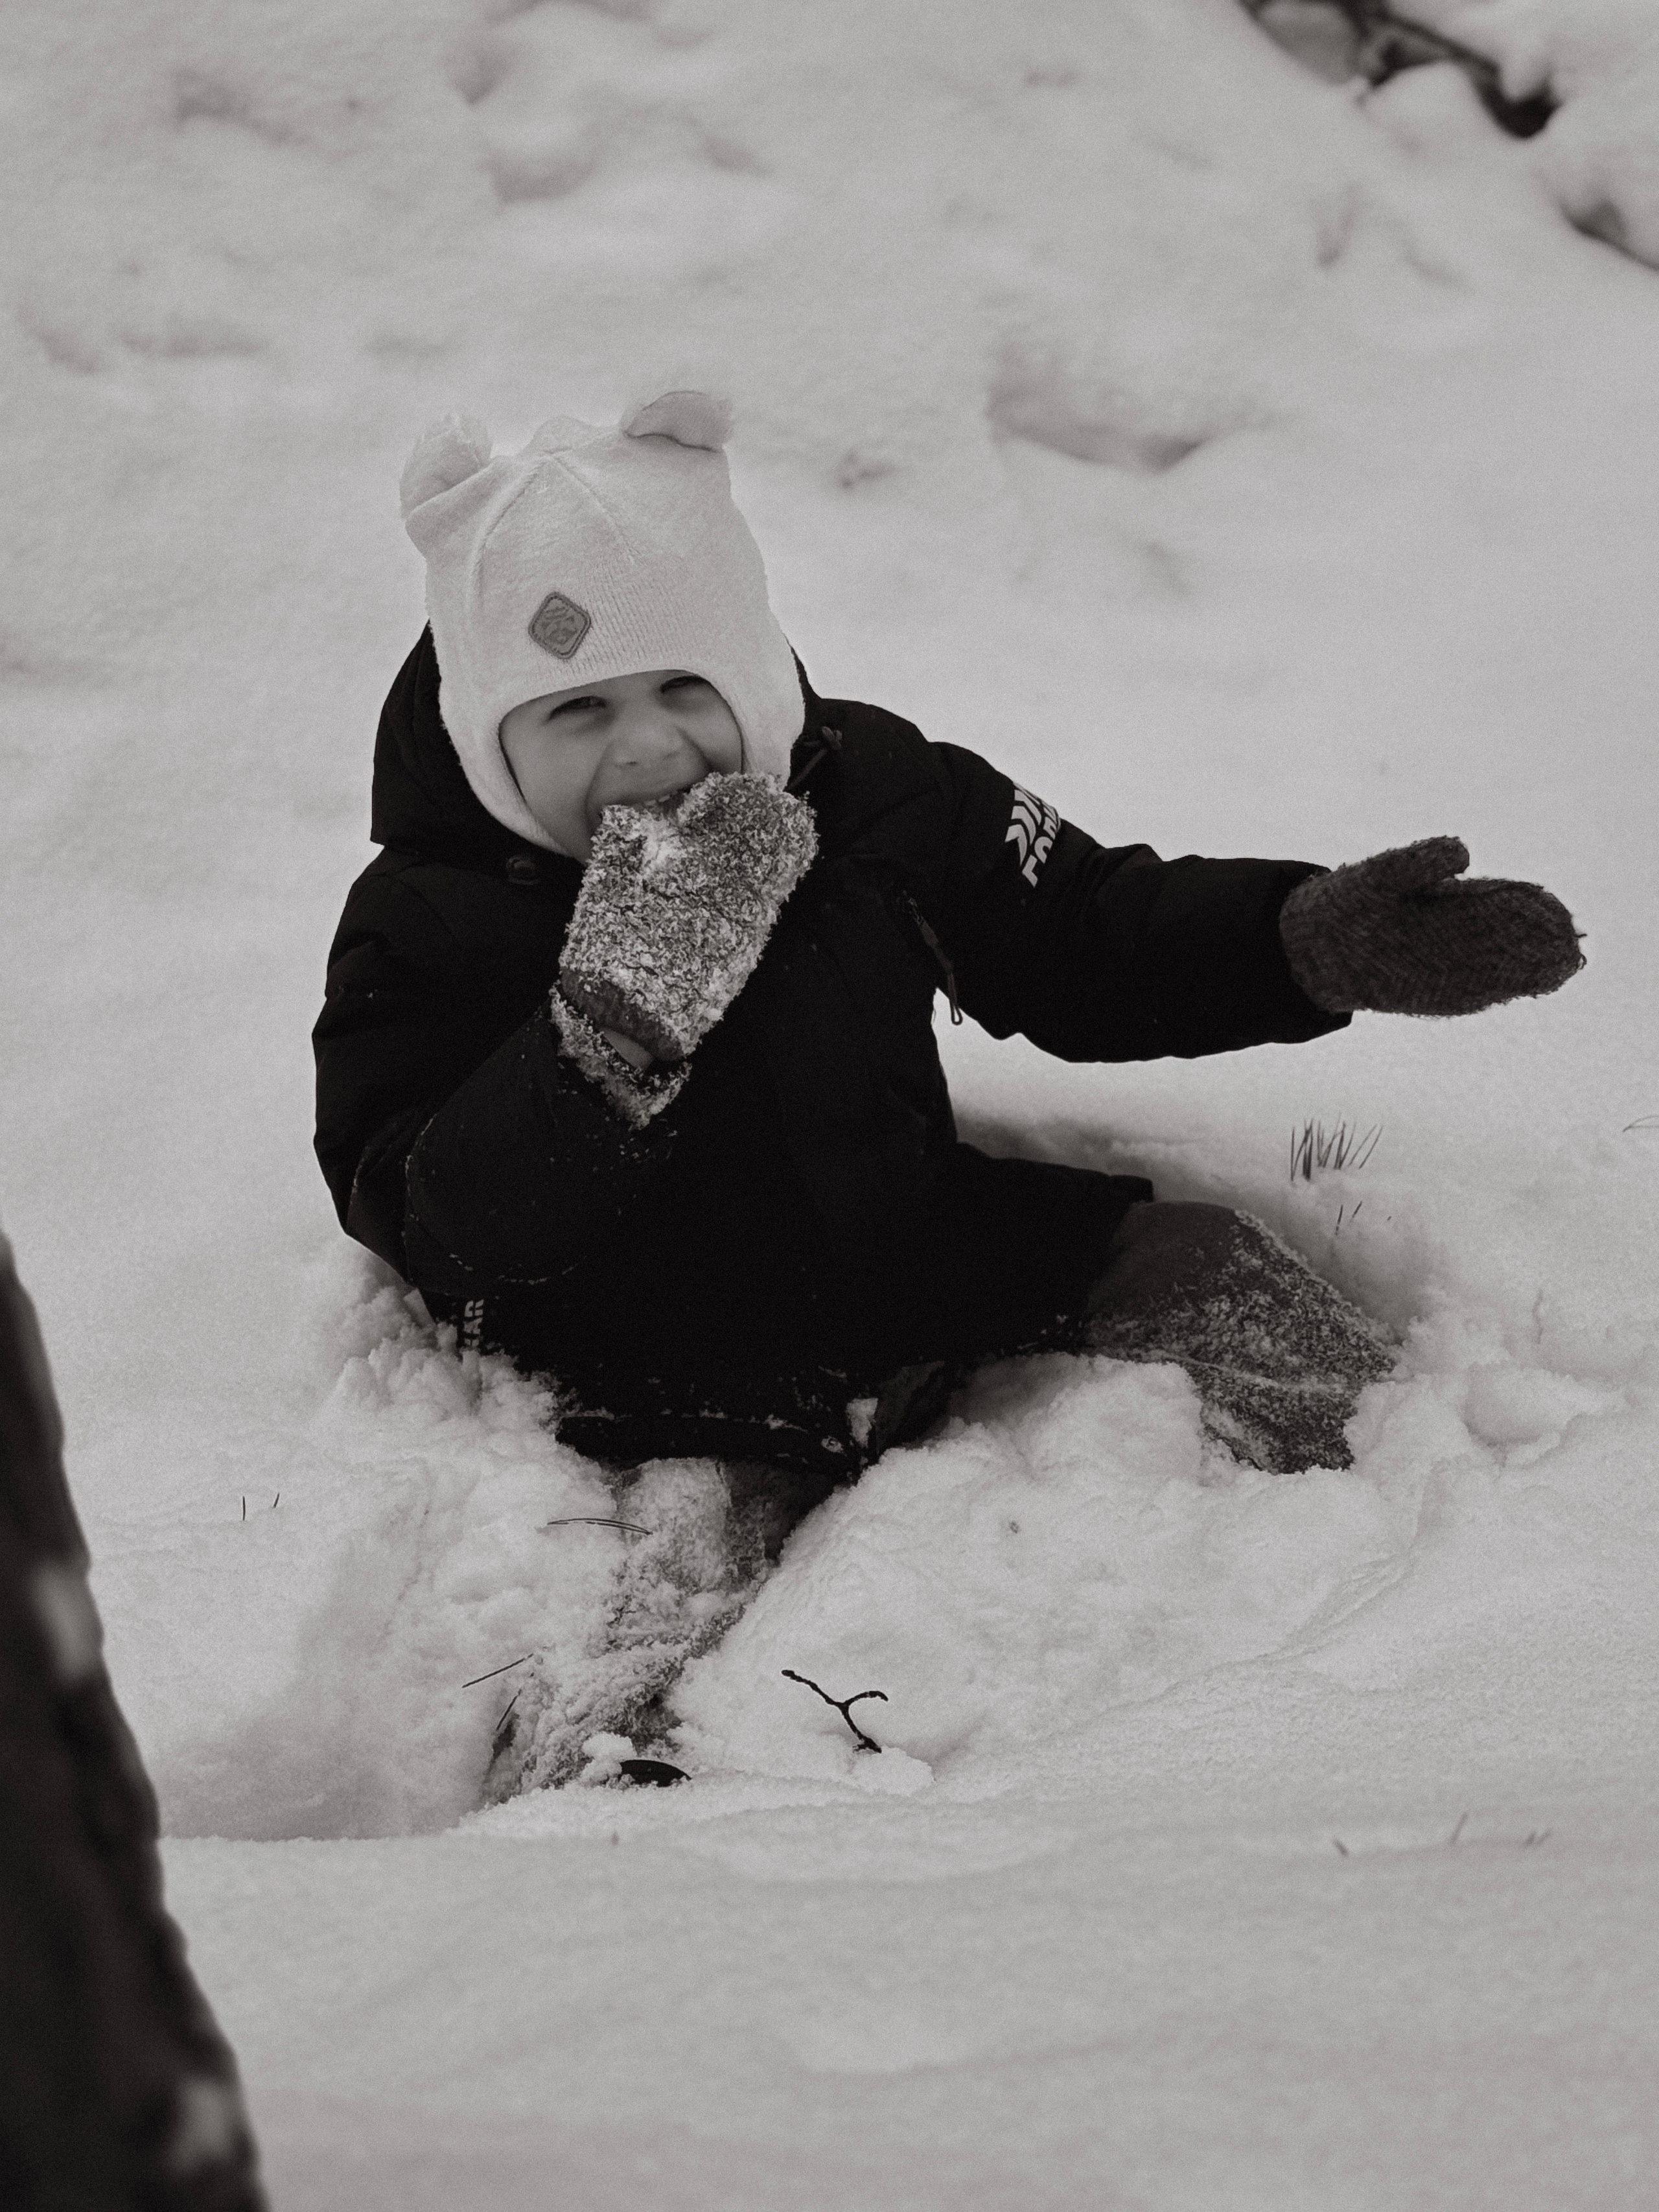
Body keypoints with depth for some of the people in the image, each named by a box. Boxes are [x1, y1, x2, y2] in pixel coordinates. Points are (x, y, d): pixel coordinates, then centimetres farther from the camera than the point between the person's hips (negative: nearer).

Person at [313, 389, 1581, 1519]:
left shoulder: (867, 789, -1)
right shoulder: (424, 928, -12)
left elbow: (1087, 937, 9)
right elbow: (443, 1231, -23)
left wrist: (1316, 940, -8)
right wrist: (617, 1011, -37)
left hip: (941, 1297, 4)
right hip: (666, 1425, -4)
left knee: (1200, 1272, -4)